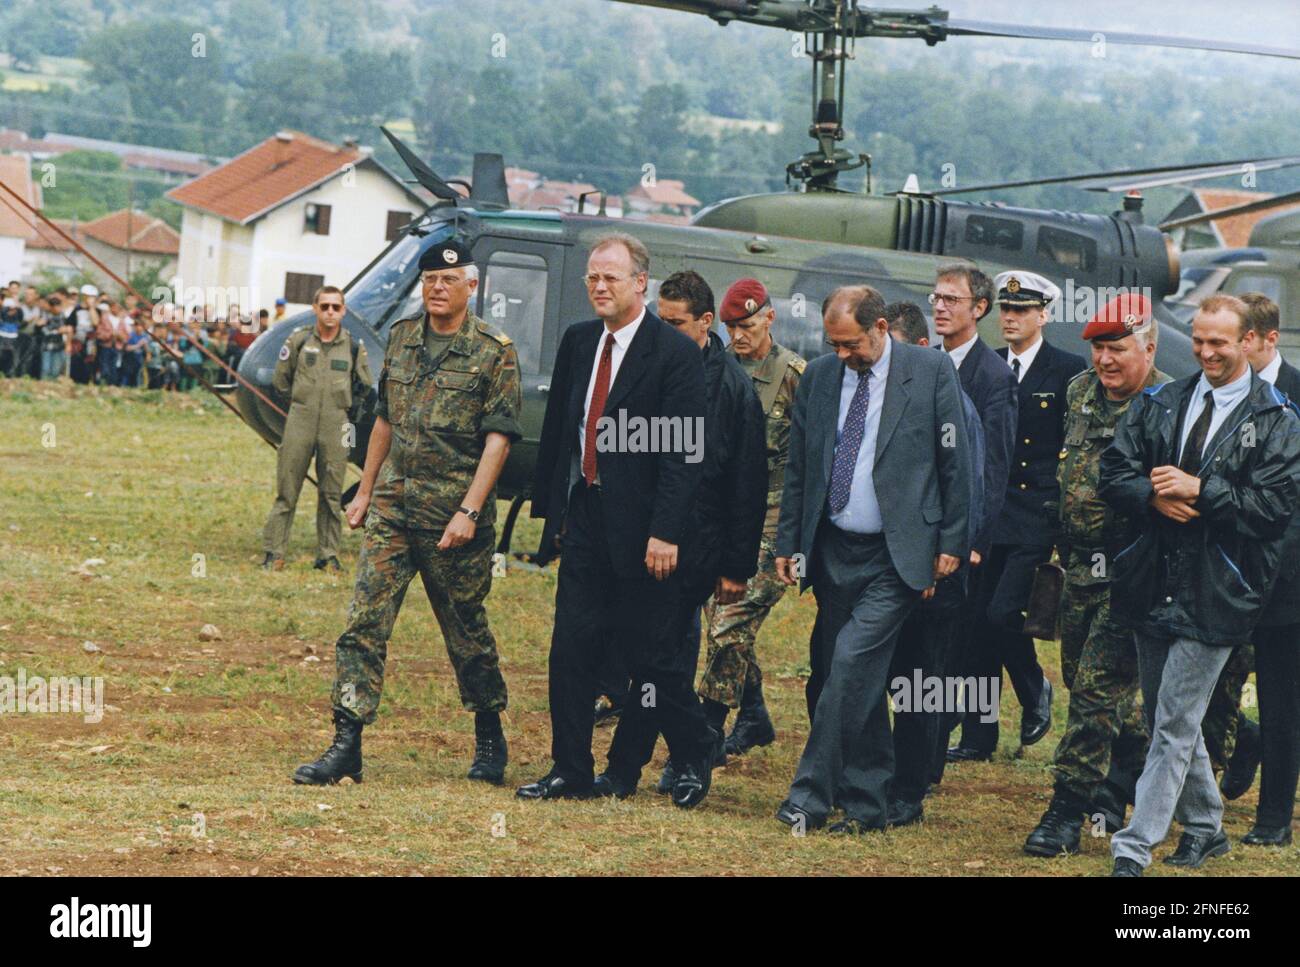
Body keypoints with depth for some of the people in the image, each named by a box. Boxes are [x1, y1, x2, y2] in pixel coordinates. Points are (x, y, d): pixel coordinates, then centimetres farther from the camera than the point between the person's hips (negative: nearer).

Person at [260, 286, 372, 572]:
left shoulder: (353, 347, 4)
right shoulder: (299, 340, 2)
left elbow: (366, 388, 15)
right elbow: (280, 380, 13)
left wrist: (344, 408, 12)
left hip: (336, 425, 1)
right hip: (299, 423, -1)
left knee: (331, 494, 5)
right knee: (286, 491, 0)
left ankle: (328, 554, 13)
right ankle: (273, 552, 3)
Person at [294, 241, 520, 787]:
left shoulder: (494, 353, -6)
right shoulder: (402, 339, 11)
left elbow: (498, 439, -11)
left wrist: (469, 511, -19)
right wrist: (365, 491, 19)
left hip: (453, 516, -4)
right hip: (392, 507, 5)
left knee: (466, 631, 7)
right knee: (364, 623, -5)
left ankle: (490, 742, 25)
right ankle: (346, 748, -6)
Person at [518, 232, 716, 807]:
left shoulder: (675, 353, -9)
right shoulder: (577, 342, 11)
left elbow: (682, 452, -13)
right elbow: (556, 430, 16)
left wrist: (665, 532, -19)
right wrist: (549, 506, 13)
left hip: (639, 530, -6)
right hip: (582, 521, 6)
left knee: (651, 652, 2)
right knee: (571, 650, 3)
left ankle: (694, 758, 20)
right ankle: (570, 771, 10)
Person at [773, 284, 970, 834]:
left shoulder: (932, 372, -4)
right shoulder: (818, 376, 7)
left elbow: (955, 461, -1)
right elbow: (797, 466, 13)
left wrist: (952, 543, -3)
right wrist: (788, 542, 10)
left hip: (895, 557, -5)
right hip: (833, 551, 5)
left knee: (851, 664, -16)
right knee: (847, 680, 7)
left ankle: (812, 796, -14)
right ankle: (867, 803, 18)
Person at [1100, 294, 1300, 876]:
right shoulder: (1159, 405, 9)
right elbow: (1113, 474, 5)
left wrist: (1198, 490, -18)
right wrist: (1155, 496, -15)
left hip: (1214, 594, -5)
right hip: (1154, 583, 6)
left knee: (1175, 727, -7)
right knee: (1169, 718, 16)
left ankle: (1134, 851, -7)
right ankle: (1204, 828, 32)